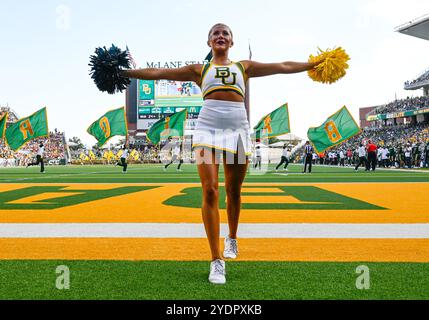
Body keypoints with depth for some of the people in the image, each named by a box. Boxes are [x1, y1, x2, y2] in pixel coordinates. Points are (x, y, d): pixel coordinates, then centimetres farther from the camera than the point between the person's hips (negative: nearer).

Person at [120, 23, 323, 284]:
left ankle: (232, 239, 36)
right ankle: (217, 261, -8)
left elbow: (283, 66, 18)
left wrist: (316, 63, 15)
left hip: (238, 129, 2)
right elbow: (158, 72, 15)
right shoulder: (199, 70, 17)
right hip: (208, 128, -1)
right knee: (210, 191, -12)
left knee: (233, 192, 9)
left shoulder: (244, 67, 20)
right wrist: (124, 72, 11)